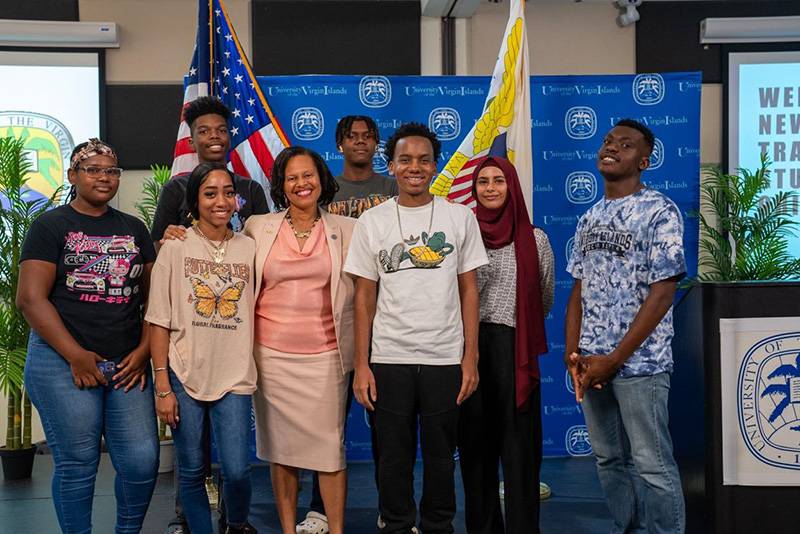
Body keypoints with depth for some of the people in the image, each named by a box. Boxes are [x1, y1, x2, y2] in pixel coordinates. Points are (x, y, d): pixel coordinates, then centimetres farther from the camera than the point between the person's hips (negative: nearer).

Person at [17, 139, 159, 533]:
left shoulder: (133, 229, 16)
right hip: (63, 362, -4)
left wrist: (144, 349, -1)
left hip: (127, 364, 4)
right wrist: (76, 356, -12)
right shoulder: (50, 226, 2)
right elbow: (30, 298, -7)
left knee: (142, 461, -1)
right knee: (77, 465, -1)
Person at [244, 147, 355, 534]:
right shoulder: (258, 227, 5)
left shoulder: (347, 230, 5)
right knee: (280, 447, 7)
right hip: (272, 354, 1)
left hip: (326, 355, -1)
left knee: (330, 448, -1)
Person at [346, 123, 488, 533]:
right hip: (389, 359, 0)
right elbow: (365, 296, 4)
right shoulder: (372, 222, 3)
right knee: (394, 456, 8)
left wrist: (470, 358, -1)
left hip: (446, 358, 0)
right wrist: (361, 365, -1)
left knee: (441, 455, 9)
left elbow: (468, 290, 5)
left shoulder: (460, 217, 3)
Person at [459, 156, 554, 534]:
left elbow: (544, 301, 13)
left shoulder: (535, 240, 4)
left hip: (514, 350, -1)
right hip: (469, 347, 1)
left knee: (518, 444, -1)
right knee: (475, 443, 6)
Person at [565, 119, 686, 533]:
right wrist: (573, 353, 0)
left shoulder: (659, 212, -7)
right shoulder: (590, 218, 13)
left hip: (639, 361, -6)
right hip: (591, 362, 7)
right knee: (609, 459, 14)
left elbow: (662, 294, -13)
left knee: (651, 464, -1)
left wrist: (615, 359, -15)